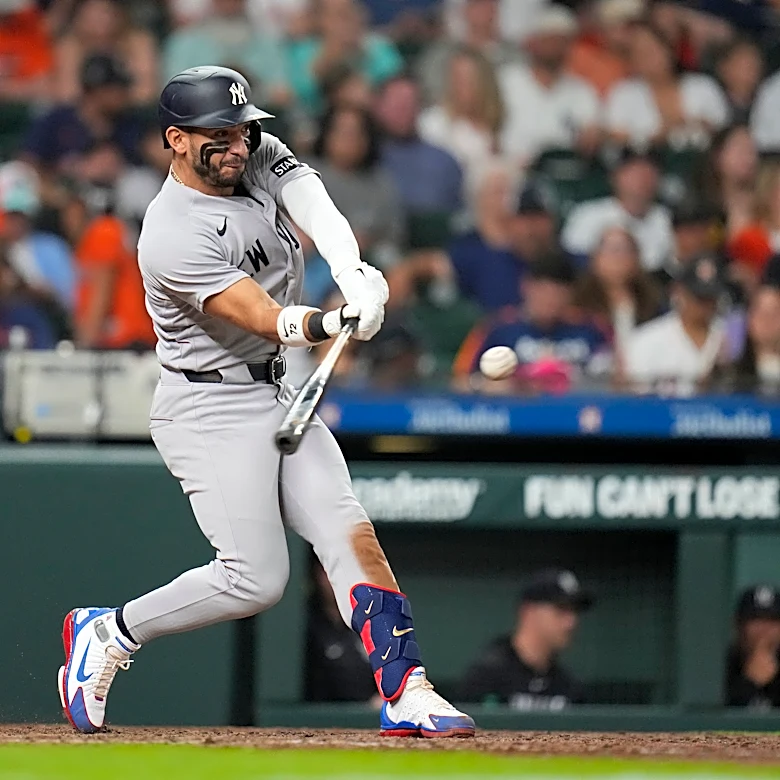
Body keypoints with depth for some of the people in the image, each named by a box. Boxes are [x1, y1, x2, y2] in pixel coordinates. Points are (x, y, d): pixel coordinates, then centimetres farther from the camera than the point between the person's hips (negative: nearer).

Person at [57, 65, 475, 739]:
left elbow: (315, 209, -16)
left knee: (350, 534, -6)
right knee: (255, 578, -11)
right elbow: (265, 318, -30)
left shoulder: (261, 157, 1)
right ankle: (110, 632, 7)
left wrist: (355, 272, -36)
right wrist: (332, 323, -49)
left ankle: (407, 692, -9)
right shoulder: (173, 238, -23)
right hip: (211, 410, -8)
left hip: (276, 394, 8)